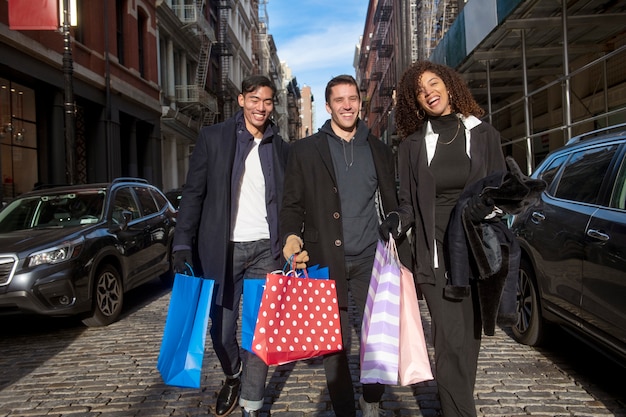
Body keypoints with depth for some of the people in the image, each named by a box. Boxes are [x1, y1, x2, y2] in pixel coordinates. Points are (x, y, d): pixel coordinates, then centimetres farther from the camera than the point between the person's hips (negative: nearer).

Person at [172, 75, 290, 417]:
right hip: (222, 248, -1)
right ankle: (232, 378, 38)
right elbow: (193, 194, -1)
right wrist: (183, 245, -9)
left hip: (265, 250, 1)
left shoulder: (281, 148, 10)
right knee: (221, 328, 8)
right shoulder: (213, 137, 3)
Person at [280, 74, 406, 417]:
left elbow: (392, 206, 14)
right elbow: (292, 205, 4)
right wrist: (291, 236, -15)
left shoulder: (379, 151, 13)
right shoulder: (305, 150, 5)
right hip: (326, 261, -2)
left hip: (370, 260, 2)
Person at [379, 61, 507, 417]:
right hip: (435, 255, -1)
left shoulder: (484, 134, 8)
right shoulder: (413, 144, 8)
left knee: (470, 338, 9)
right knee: (452, 342, -8)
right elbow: (408, 201, 7)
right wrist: (399, 221, -14)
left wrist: (487, 205, -12)